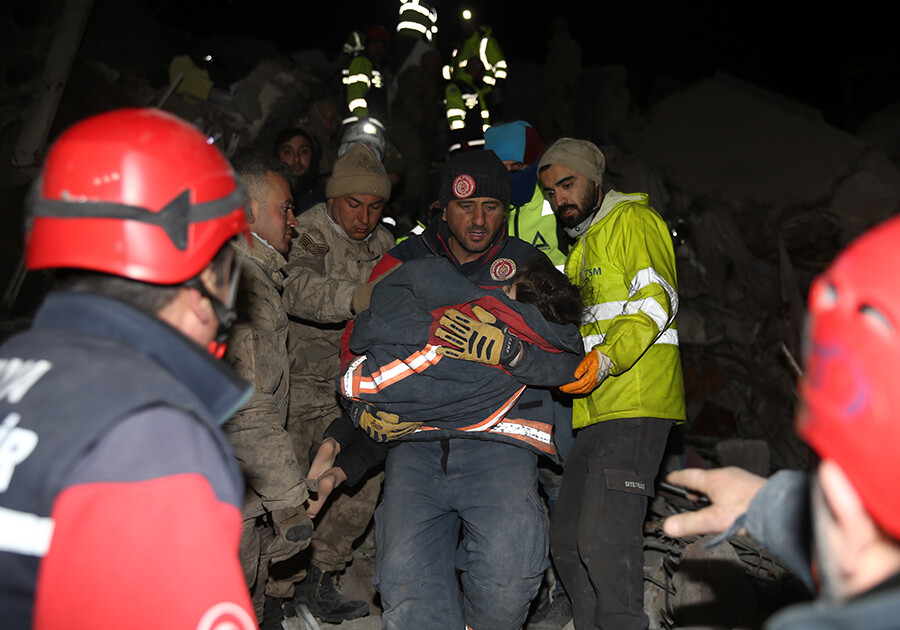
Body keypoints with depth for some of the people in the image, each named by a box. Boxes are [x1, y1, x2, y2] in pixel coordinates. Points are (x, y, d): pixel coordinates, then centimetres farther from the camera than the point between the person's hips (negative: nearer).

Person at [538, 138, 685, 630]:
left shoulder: (632, 220, 1)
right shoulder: (581, 248, 29)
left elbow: (655, 299, -14)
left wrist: (608, 358, -25)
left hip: (634, 404, -9)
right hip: (593, 410, 9)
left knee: (605, 542, -16)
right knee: (567, 543, 8)